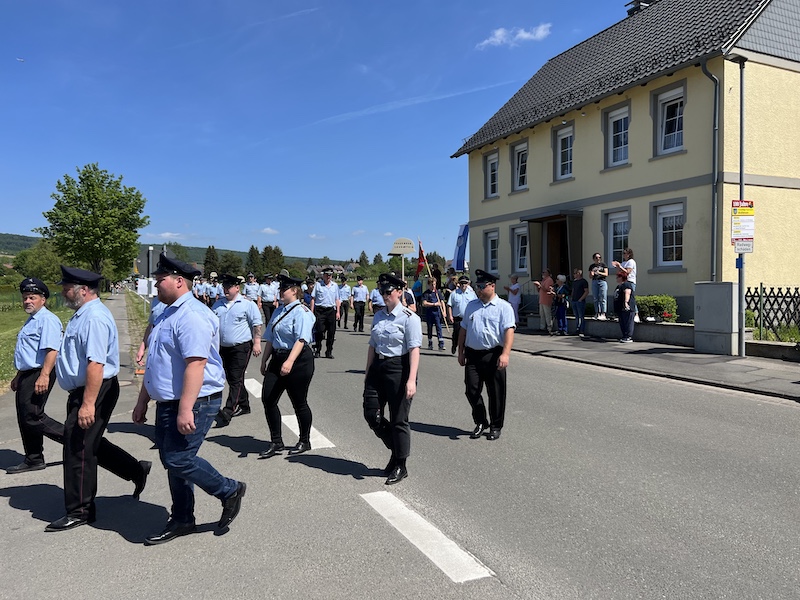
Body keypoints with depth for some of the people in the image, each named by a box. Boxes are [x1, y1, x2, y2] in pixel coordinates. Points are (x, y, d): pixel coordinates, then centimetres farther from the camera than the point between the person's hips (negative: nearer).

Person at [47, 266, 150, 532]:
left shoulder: (94, 317, -21)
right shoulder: (82, 314, 12)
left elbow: (96, 364, -28)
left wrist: (88, 404, -29)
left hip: (95, 392, -10)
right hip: (82, 391, 10)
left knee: (79, 449, 0)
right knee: (90, 445, 19)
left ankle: (80, 511, 15)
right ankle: (136, 471, 33)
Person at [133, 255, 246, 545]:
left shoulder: (191, 316, -18)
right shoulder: (166, 314, 15)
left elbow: (196, 363, -27)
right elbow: (155, 364, 22)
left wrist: (186, 409, -31)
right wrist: (142, 401, 24)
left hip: (194, 402, -10)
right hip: (166, 403, 10)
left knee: (179, 459, -10)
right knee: (171, 461, 13)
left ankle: (230, 490, 11)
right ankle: (181, 521, 27)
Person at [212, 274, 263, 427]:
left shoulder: (247, 304, -6)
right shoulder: (218, 304, 11)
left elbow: (257, 324, -7)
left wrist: (257, 343, -13)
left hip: (241, 348, -7)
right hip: (223, 348, 7)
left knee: (236, 380, -8)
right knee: (231, 379, 14)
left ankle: (227, 413, -11)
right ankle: (244, 406, 30)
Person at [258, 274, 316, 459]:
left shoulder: (301, 311, -12)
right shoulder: (279, 311, 14)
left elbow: (301, 339, -24)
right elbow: (270, 338, 19)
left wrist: (289, 362, -34)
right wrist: (264, 360, 19)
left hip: (299, 360, -8)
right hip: (278, 359, 8)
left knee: (299, 403, 4)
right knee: (268, 399, 3)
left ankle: (305, 442, 24)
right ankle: (276, 442, 16)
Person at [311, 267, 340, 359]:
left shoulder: (335, 286, 12)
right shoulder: (318, 285, 3)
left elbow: (337, 300, 15)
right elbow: (313, 299, 3)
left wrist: (338, 312, 8)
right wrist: (312, 312, -2)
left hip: (331, 310, 3)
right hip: (320, 310, -3)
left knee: (331, 332, 3)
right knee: (319, 331, -5)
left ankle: (329, 352, 12)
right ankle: (317, 351, 8)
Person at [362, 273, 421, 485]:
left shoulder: (409, 318, -11)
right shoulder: (379, 316, 9)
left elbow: (414, 350, -16)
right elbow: (372, 346, 14)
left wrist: (411, 380, -23)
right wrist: (368, 373, 14)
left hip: (399, 368, -6)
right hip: (378, 367, 7)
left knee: (398, 420, 4)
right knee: (371, 415, 6)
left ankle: (400, 466, 22)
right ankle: (395, 450, 31)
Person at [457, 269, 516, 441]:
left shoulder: (503, 307, -3)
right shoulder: (471, 306, 13)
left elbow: (509, 331, -13)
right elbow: (463, 330, 17)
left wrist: (505, 354, -25)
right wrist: (461, 352, 14)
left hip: (493, 355, -4)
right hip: (472, 354, 4)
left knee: (496, 393, 4)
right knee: (472, 391, 4)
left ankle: (496, 426, 21)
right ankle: (480, 422, 23)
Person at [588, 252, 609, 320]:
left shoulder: (603, 264, 5)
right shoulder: (591, 266, 12)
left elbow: (606, 274, -2)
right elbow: (590, 276, 12)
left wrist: (599, 273, -18)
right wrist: (591, 274, -11)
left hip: (602, 282, -3)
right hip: (594, 282, 3)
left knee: (602, 299, -7)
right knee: (595, 299, 2)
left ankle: (603, 314, -8)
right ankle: (597, 313, 6)